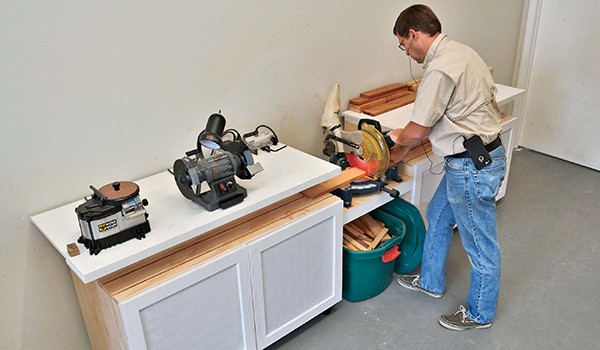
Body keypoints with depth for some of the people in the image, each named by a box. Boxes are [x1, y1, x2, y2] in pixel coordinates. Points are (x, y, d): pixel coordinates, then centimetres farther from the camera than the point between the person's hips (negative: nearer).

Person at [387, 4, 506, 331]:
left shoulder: (439, 69, -24)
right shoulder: (460, 51, 9)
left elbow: (417, 131, -19)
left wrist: (399, 138, 6)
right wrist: (402, 148, 17)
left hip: (473, 167, -11)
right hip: (478, 155, 11)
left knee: (481, 243, 8)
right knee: (438, 215, 25)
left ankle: (480, 313, 29)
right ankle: (431, 281, 45)